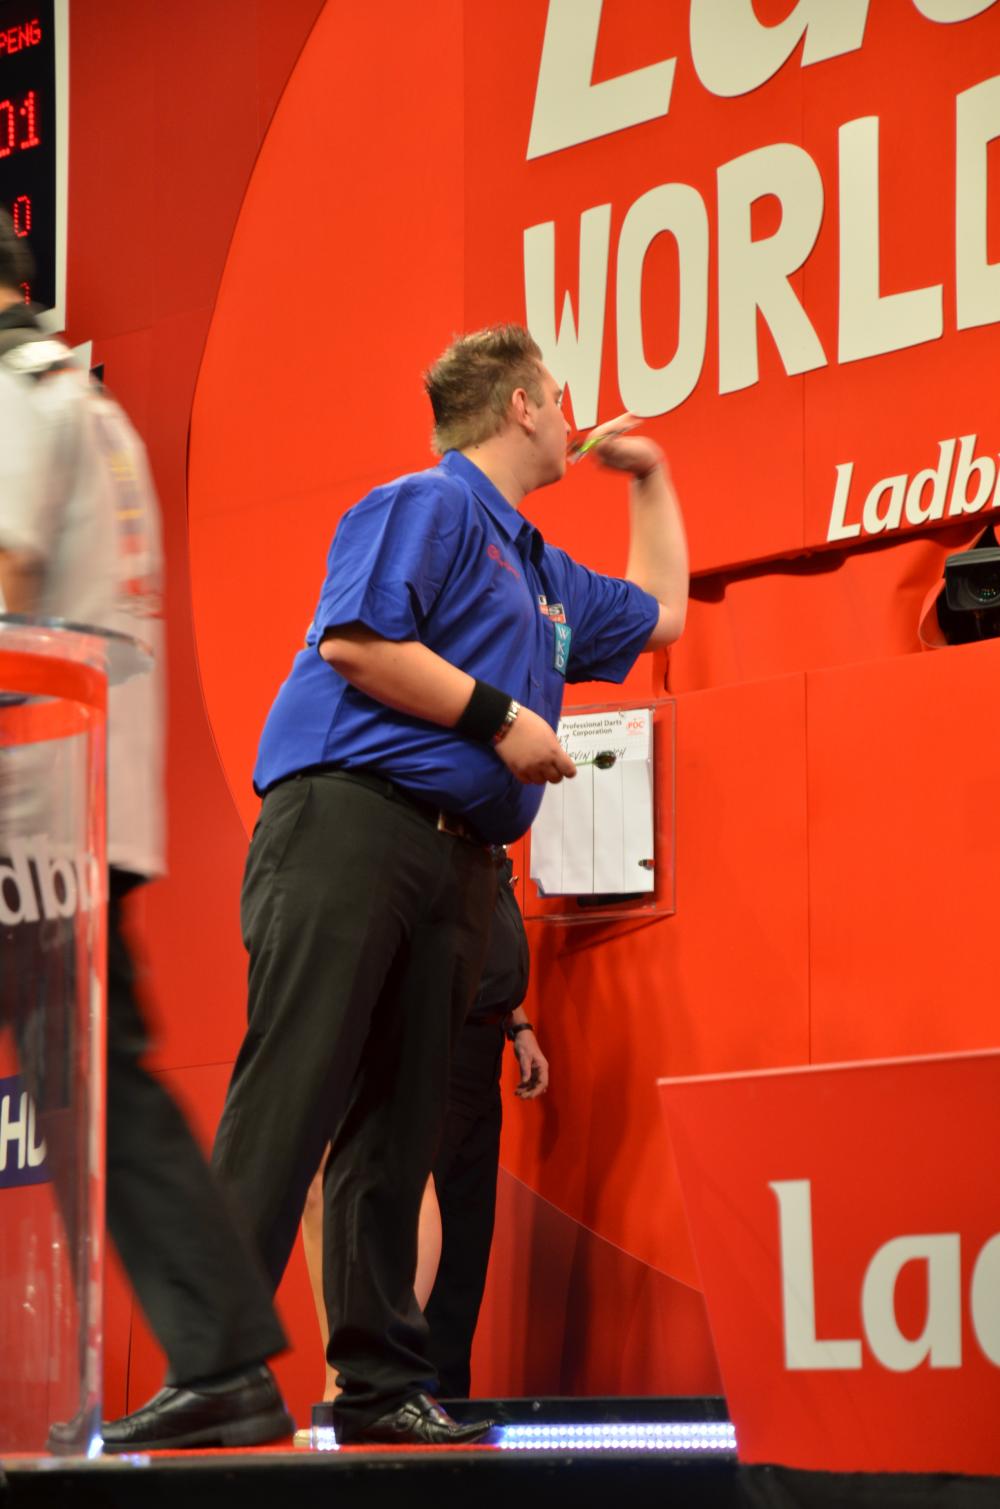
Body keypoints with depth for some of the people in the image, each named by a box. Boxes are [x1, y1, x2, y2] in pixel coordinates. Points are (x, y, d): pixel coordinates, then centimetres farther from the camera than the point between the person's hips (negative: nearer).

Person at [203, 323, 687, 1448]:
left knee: (397, 1127, 6)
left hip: (452, 858, 9)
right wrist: (502, 719, -12)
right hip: (350, 818, -9)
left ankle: (382, 1385, 6)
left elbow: (659, 613, 45)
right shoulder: (429, 504, -1)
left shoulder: (543, 575, 29)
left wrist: (650, 478, 42)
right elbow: (354, 639, -14)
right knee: (287, 1099, -16)